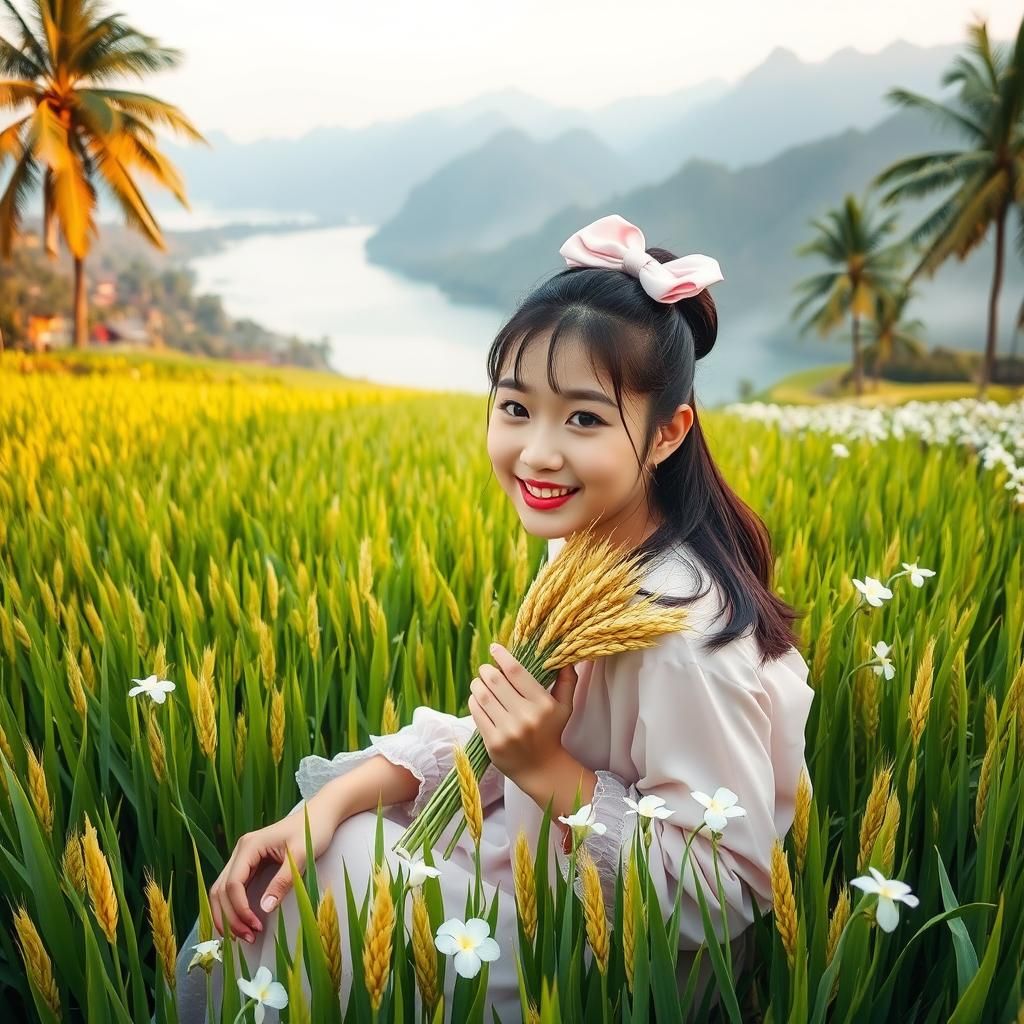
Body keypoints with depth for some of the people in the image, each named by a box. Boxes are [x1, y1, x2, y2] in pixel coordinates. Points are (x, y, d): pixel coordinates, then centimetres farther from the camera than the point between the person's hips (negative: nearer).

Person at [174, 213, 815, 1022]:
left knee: (290, 902, -8)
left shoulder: (679, 625, -32)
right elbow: (506, 731, -1)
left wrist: (547, 770, -28)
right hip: (546, 845, 7)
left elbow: (726, 891, -24)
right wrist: (328, 803, -12)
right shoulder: (586, 548, -6)